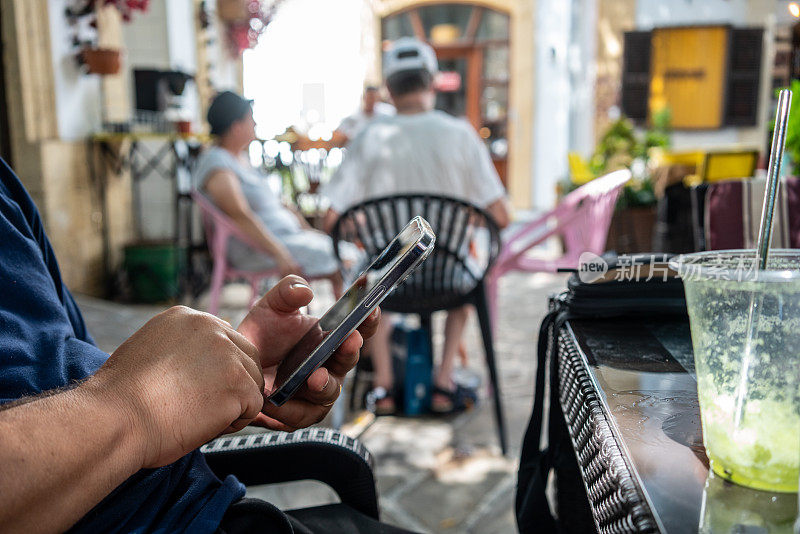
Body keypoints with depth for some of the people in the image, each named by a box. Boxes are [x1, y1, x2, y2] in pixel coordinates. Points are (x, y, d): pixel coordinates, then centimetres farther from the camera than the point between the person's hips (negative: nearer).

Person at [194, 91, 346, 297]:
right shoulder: (217, 166, -16)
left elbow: (272, 201, 22)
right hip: (256, 249, -11)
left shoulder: (241, 158, 17)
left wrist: (305, 227, 14)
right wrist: (279, 254, -35)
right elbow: (241, 215, -28)